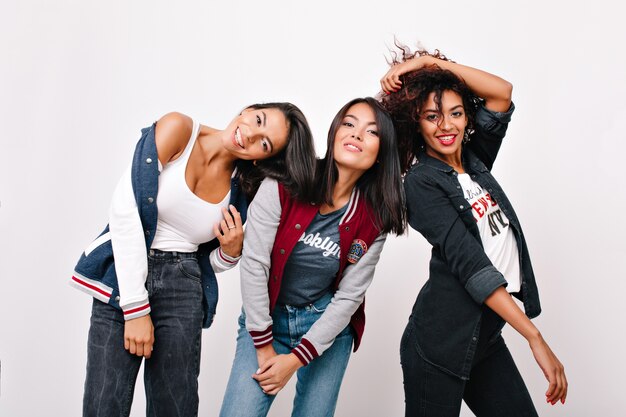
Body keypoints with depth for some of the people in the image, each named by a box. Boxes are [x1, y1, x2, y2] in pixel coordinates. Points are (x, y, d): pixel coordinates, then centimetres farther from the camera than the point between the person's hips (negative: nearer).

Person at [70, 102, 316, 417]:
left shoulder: (242, 191, 2)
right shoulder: (178, 129, -9)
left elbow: (211, 263, 12)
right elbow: (125, 209, -16)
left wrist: (231, 252, -12)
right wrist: (136, 308, -18)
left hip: (182, 288, 3)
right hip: (125, 276, -3)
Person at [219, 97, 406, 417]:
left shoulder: (373, 219, -9)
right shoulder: (284, 184, -15)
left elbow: (349, 296, -6)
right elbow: (254, 264, -14)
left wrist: (295, 360, -11)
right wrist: (264, 347, -11)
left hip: (328, 326, 2)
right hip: (266, 319, -1)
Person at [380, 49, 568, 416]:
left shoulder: (475, 160, 9)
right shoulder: (421, 181, -11)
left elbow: (502, 93, 1)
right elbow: (470, 264, -18)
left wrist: (430, 61, -3)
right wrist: (535, 337, -22)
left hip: (487, 334, 7)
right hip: (442, 339, -6)